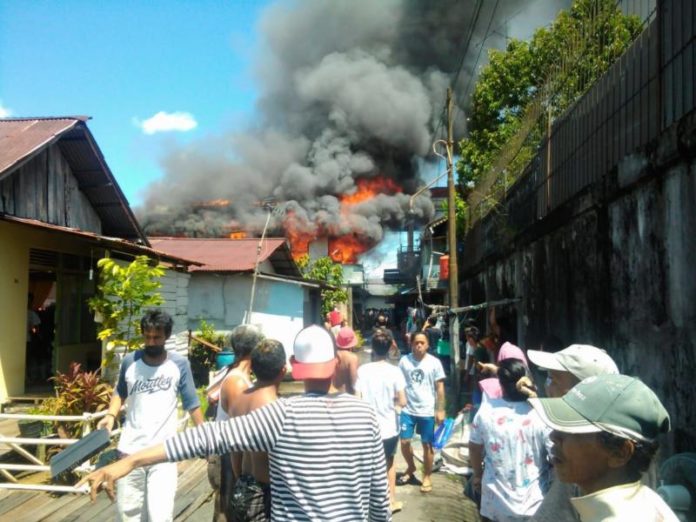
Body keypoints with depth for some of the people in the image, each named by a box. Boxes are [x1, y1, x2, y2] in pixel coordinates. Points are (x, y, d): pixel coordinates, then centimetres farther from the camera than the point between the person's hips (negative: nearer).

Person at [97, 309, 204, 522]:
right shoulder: (130, 361, -1)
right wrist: (111, 415, -3)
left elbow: (191, 404, 0)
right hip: (130, 450, 3)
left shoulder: (179, 364, -7)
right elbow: (120, 393, 15)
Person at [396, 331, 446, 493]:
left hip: (427, 411, -1)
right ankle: (411, 468, 33)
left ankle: (427, 477, 26)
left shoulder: (434, 362, -6)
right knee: (404, 442, 5)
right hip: (408, 409, 2)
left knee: (427, 444, 7)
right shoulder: (404, 360, -3)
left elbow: (440, 387, -2)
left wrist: (440, 410, -5)